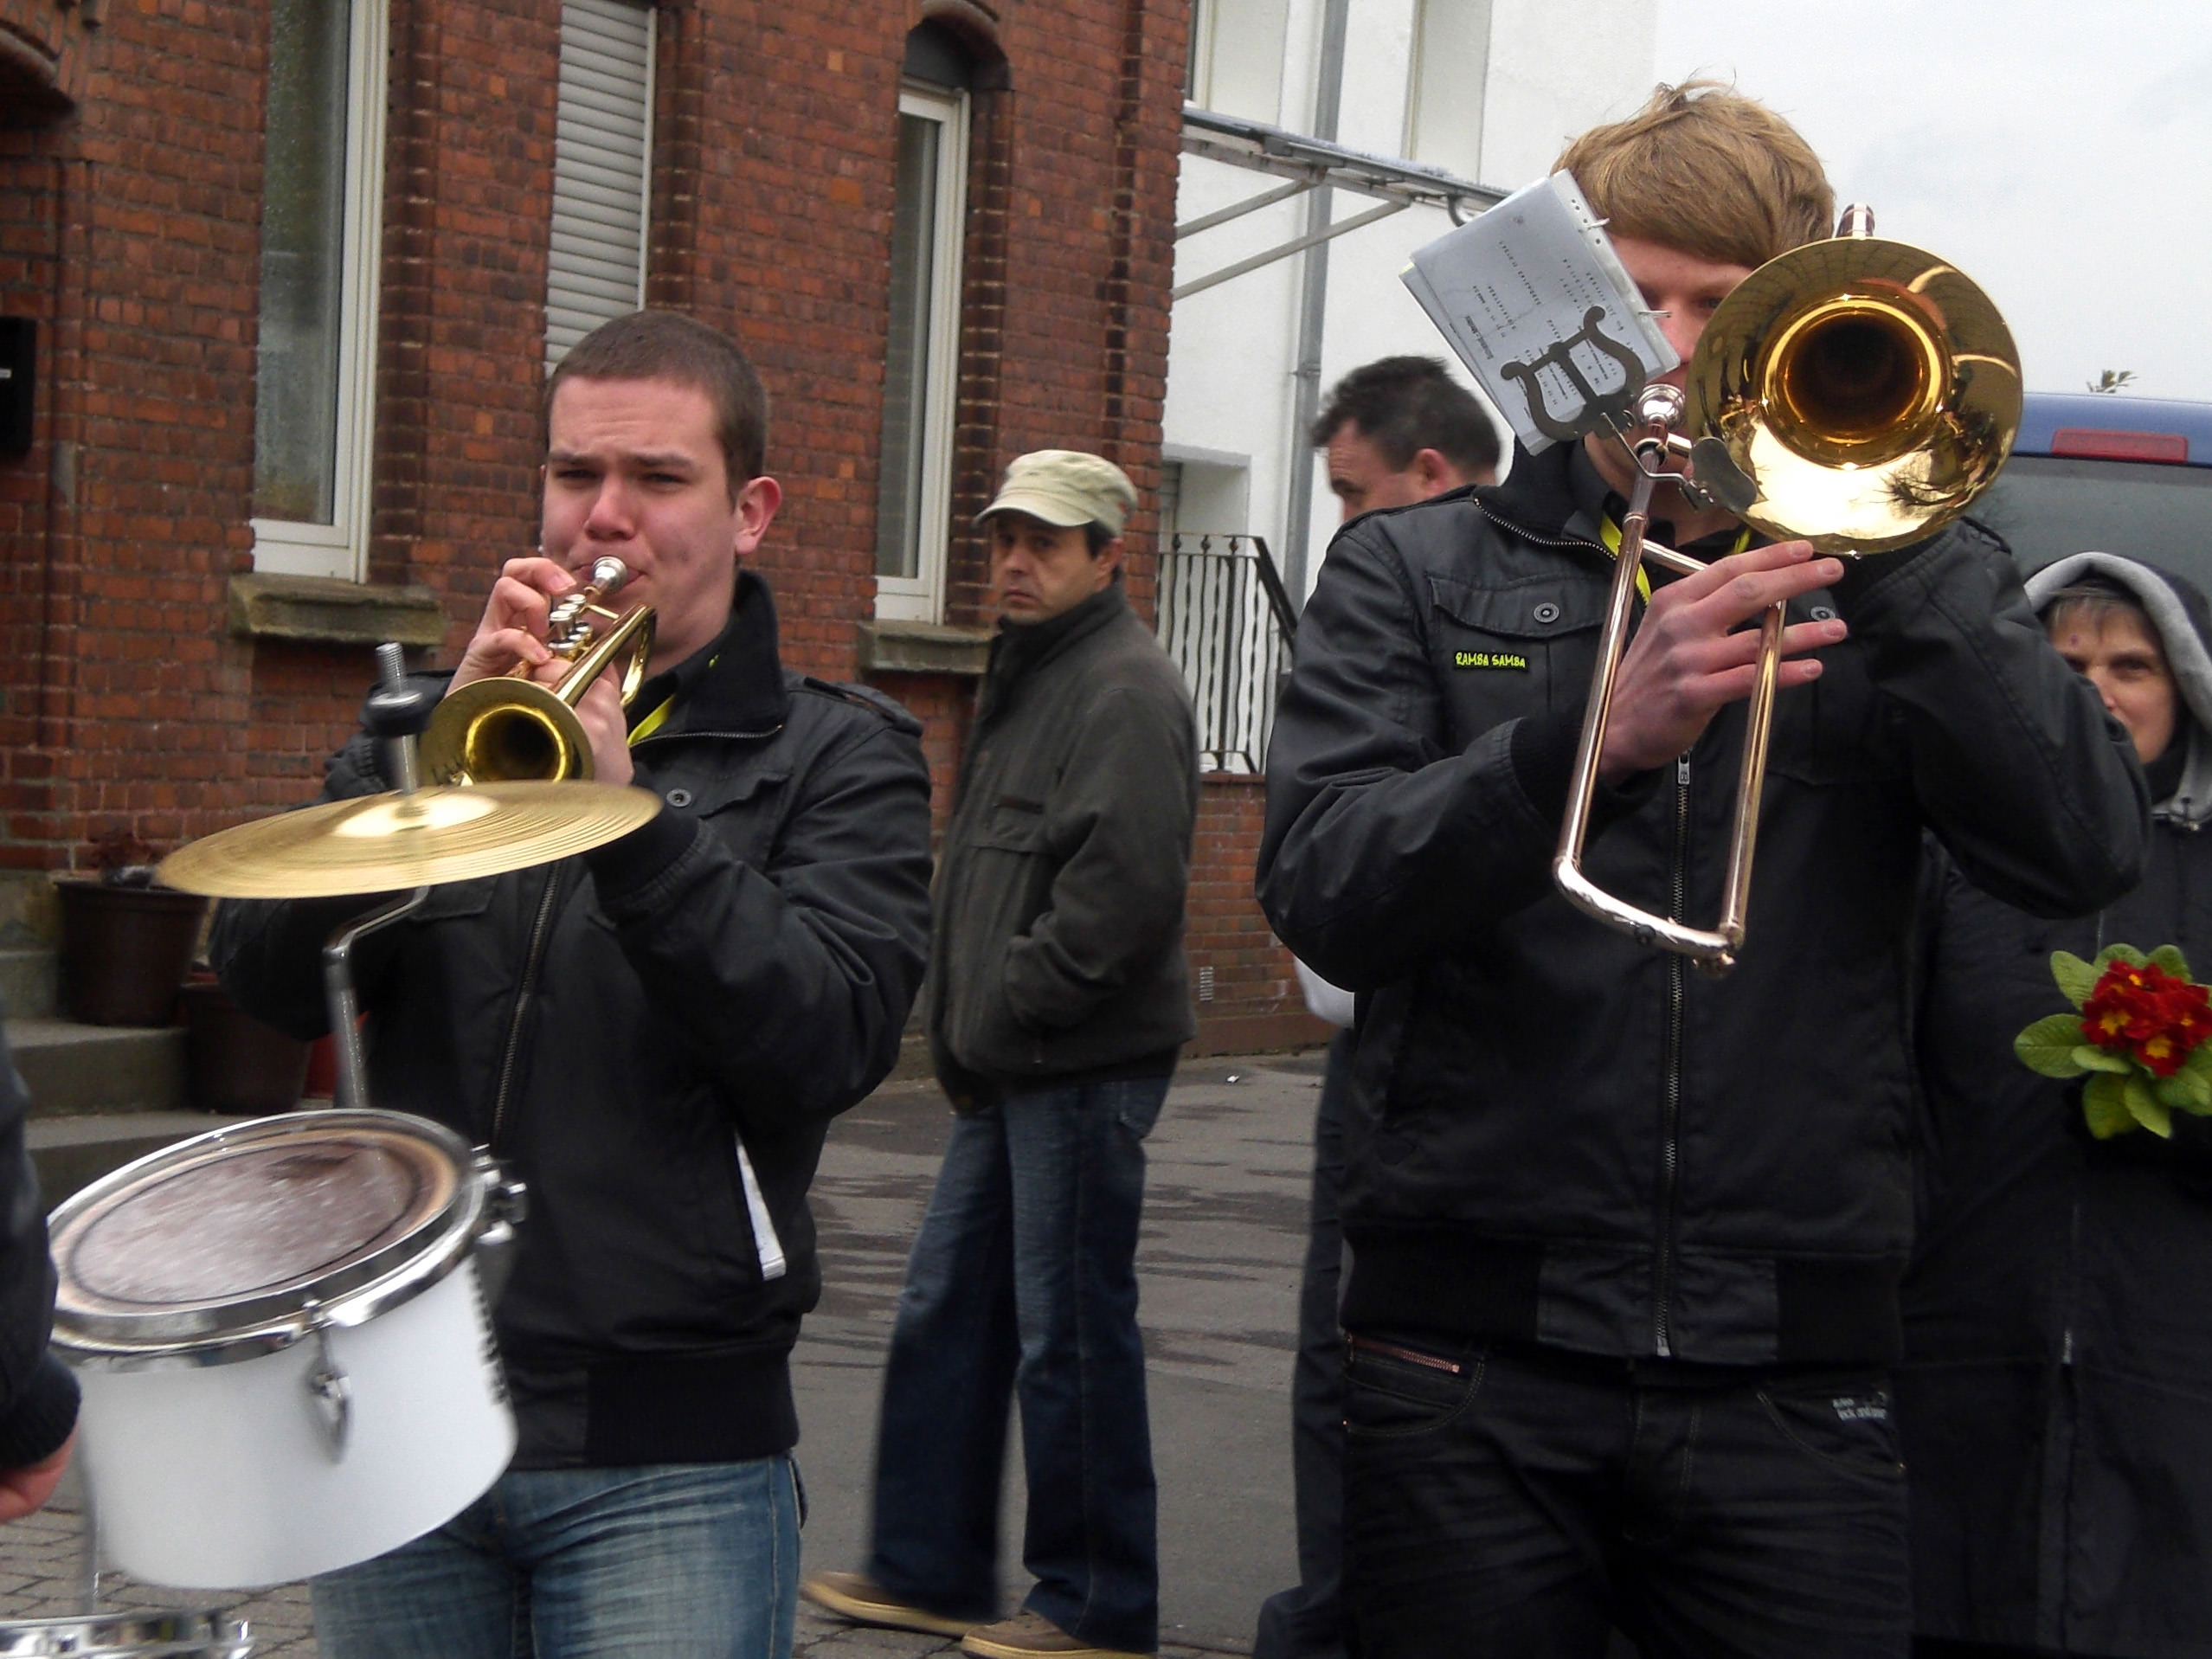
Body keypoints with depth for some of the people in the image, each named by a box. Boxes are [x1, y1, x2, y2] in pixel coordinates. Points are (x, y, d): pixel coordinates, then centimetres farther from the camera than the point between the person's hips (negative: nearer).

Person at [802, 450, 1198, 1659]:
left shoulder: (1125, 688, -13)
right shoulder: (1027, 674, 18)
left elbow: (1127, 885, -24)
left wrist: (1006, 1012, -17)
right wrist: (961, 1017, 14)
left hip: (1082, 1070, -10)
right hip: (1009, 1066, 10)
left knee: (1072, 1336, -3)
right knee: (947, 1315, 15)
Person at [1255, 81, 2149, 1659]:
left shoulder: (1886, 578, 10)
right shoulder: (1417, 570, 7)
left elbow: (2084, 850, -6)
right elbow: (1326, 899, -8)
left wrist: (1881, 536, -11)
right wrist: (1604, 733, -23)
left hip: (1789, 1377, 1)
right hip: (1477, 1366, 0)